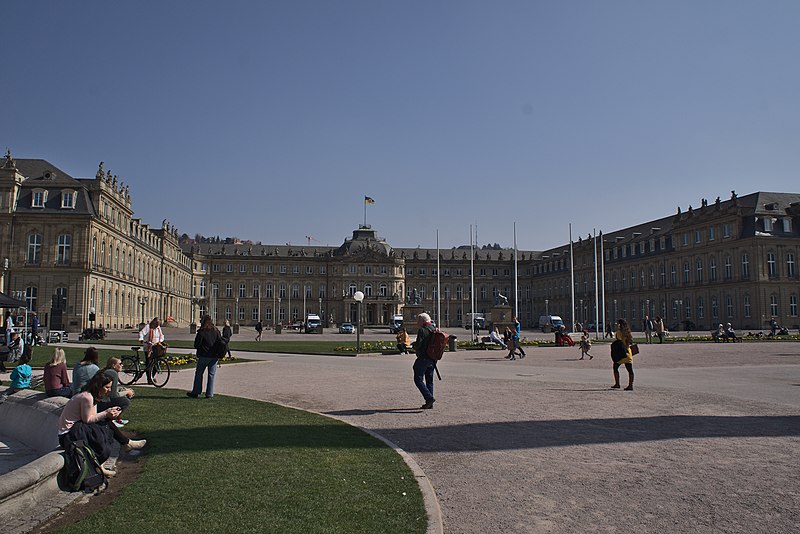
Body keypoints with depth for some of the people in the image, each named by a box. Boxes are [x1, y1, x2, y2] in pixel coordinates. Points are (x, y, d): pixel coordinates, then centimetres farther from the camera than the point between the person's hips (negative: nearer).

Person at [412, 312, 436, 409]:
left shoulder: (422, 330, -13)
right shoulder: (434, 330, 13)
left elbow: (418, 344, -21)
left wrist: (414, 345, 3)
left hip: (423, 358, -8)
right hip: (432, 359, 8)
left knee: (418, 379, -3)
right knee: (429, 380, 12)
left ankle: (429, 398, -14)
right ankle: (429, 403, 14)